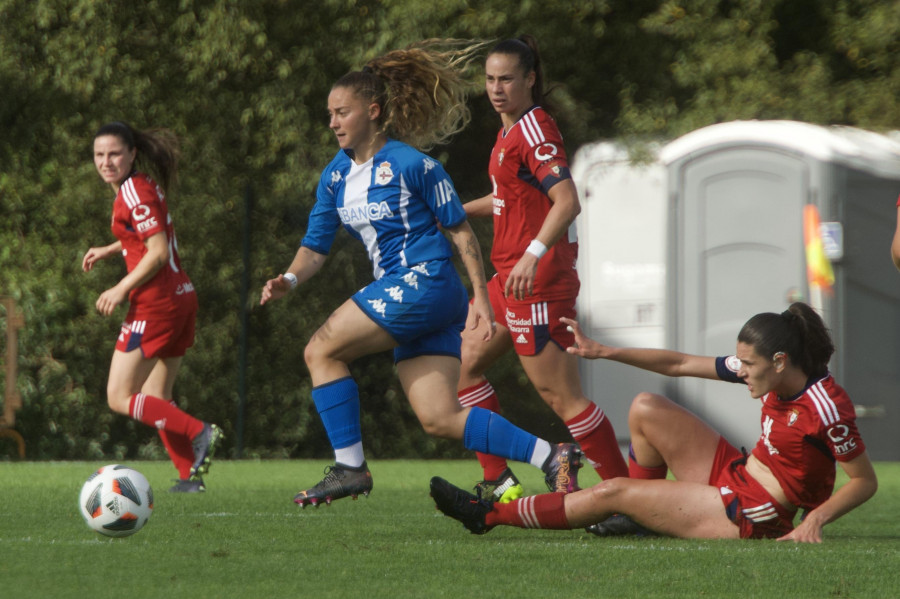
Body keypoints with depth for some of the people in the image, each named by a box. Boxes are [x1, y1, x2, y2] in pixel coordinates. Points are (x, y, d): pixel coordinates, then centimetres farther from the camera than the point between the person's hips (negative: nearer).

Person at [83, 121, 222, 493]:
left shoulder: (135, 194, -13)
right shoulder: (143, 186, 15)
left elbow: (158, 252, -19)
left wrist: (120, 290, -15)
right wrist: (107, 251, 22)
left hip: (154, 303, -10)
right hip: (181, 298, 10)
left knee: (120, 399, -6)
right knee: (155, 401, 13)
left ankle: (199, 433, -16)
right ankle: (190, 474, 6)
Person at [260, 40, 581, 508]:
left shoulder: (412, 165, -9)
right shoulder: (335, 176, 13)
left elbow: (459, 228, -5)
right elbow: (315, 245, 13)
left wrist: (480, 296, -7)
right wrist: (289, 279, -8)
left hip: (425, 283, -8)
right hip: (398, 290, 8)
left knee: (321, 351, -10)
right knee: (440, 419, 0)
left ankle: (349, 467, -5)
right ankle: (550, 456, 3)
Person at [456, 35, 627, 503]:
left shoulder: (534, 130, -15)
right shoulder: (510, 130, 15)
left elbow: (567, 201, -28)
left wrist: (533, 254, -40)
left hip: (537, 283, -10)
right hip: (509, 277, 10)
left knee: (561, 395, -10)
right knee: (463, 363, 15)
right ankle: (499, 483, 18)